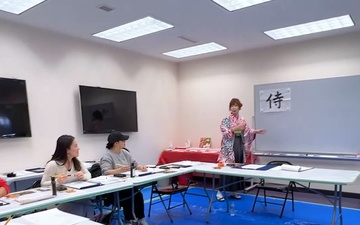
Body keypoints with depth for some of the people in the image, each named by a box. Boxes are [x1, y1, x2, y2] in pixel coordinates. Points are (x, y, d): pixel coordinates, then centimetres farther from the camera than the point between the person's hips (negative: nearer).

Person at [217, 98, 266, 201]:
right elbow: (224, 133, -14)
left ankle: (234, 191, 19)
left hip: (240, 147, 5)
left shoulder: (242, 120, 10)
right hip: (229, 147, -5)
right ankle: (220, 191, 0)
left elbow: (247, 132, 11)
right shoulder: (226, 120, -4)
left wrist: (256, 131, -2)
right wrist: (235, 129, -22)